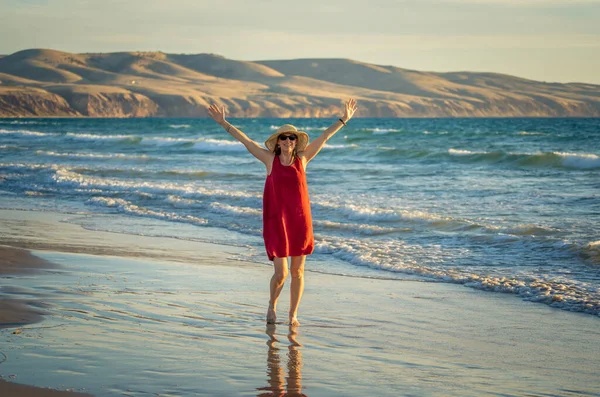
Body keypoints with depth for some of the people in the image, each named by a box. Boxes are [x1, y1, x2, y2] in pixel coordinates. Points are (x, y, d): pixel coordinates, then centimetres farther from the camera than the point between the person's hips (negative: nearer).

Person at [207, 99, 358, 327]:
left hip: (300, 221, 2)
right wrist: (223, 123, 1)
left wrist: (343, 120, 13)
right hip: (277, 222, -2)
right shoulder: (270, 160, 1)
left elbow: (323, 138, 10)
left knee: (297, 271, 7)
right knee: (281, 273, -5)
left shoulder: (302, 159, 5)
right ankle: (272, 305, 23)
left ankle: (293, 314, 21)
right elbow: (245, 141, 2)